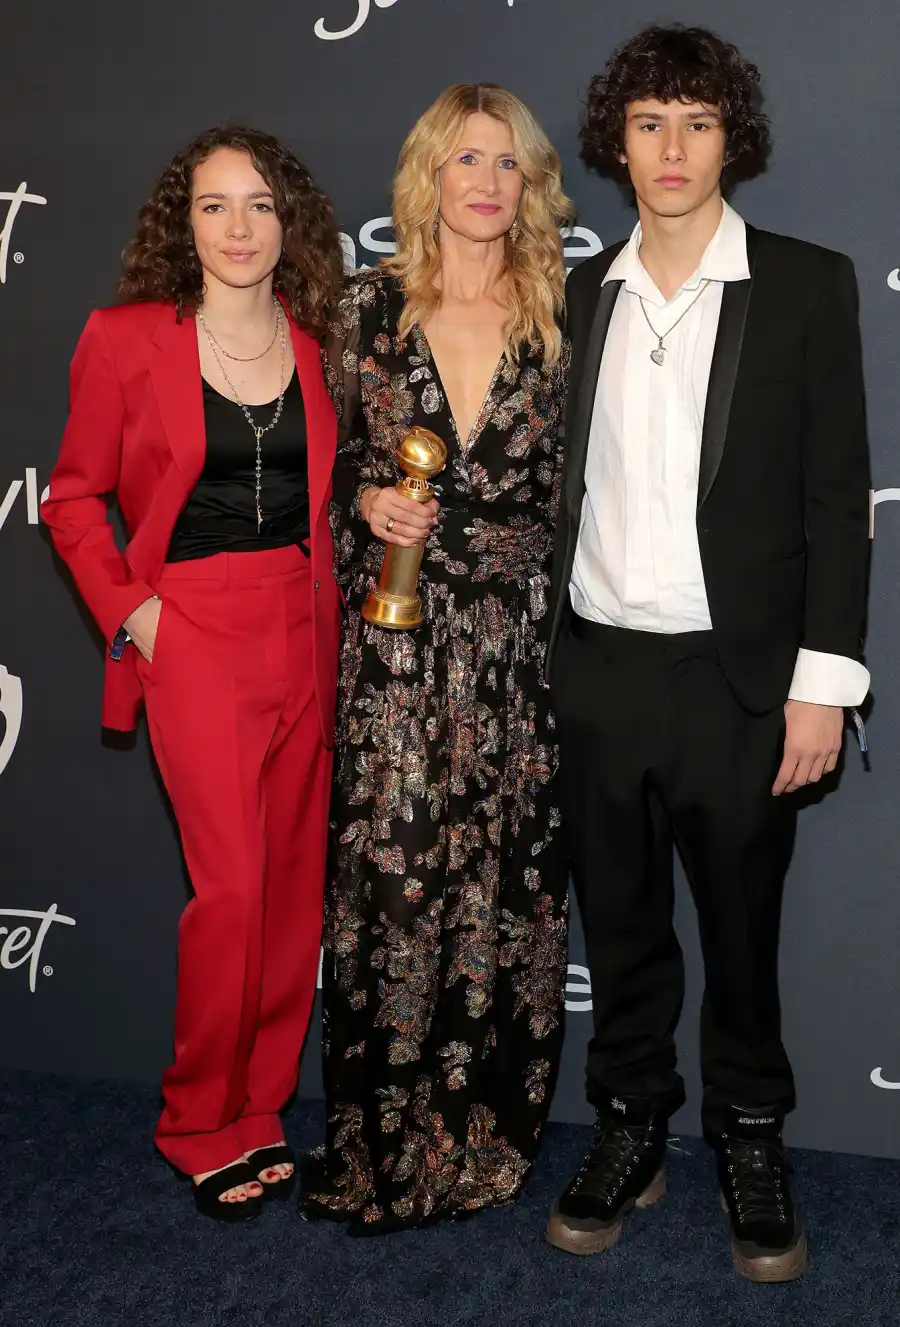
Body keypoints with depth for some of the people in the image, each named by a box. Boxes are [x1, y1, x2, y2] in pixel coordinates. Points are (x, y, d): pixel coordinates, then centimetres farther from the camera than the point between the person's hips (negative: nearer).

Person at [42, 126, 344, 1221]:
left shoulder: (314, 346, 8)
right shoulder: (126, 341, -2)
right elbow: (73, 496, 4)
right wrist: (125, 606, -6)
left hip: (305, 634, 4)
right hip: (195, 637, -4)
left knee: (296, 882, 8)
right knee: (232, 888, -8)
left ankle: (260, 1110, 26)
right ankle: (199, 1127, 15)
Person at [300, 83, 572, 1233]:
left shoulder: (558, 319, 6)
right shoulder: (369, 310, 6)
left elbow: (573, 481, 9)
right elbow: (329, 459, 14)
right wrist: (368, 501, -6)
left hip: (518, 641, 1)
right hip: (396, 641, 0)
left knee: (510, 875, 4)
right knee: (389, 871, -1)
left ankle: (485, 1131, 22)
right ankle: (386, 1145, 17)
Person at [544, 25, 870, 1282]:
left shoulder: (807, 286, -1)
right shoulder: (582, 294, 9)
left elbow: (837, 495, -4)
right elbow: (568, 484, 9)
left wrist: (822, 681, -9)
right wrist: (545, 659, 6)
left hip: (737, 675, -3)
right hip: (597, 667, 3)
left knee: (741, 926, 9)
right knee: (619, 924, 13)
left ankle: (752, 1143, 30)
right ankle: (631, 1131, 31)